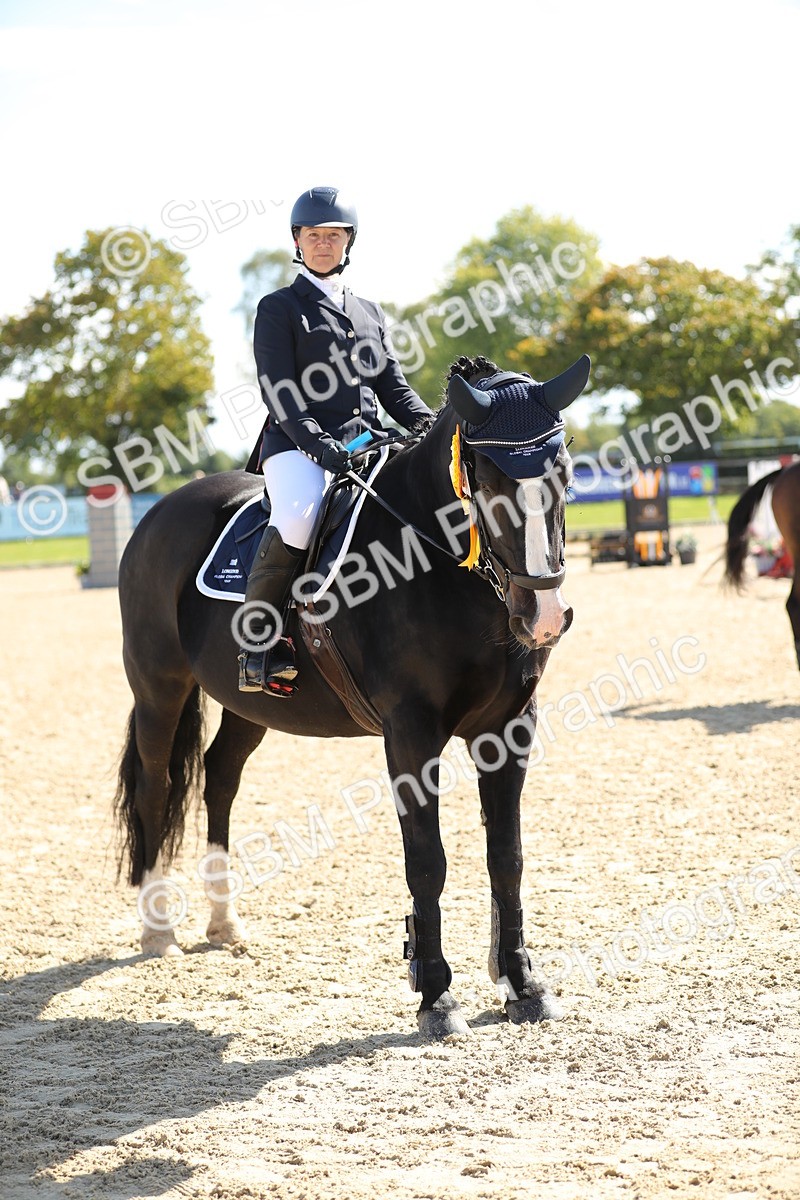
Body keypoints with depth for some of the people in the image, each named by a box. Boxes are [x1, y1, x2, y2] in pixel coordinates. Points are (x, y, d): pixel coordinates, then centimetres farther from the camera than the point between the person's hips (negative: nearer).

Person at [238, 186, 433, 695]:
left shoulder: (370, 312, 24)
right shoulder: (279, 309, 7)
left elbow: (395, 389, 20)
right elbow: (280, 394, -4)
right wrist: (320, 444, -21)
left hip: (369, 445, 5)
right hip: (299, 446, -5)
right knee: (295, 522, -38)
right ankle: (259, 639, -21)